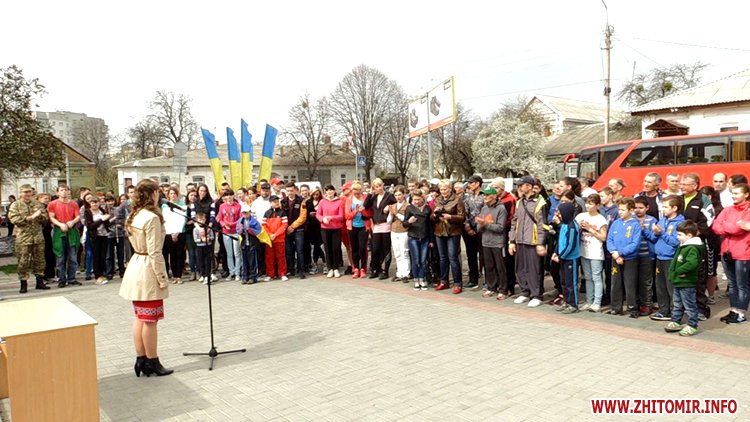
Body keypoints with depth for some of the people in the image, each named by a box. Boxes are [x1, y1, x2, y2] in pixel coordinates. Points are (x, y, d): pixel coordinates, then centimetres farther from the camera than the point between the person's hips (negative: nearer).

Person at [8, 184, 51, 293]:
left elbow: (45, 217, 8)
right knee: (23, 262, -1)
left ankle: (40, 282, 19)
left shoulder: (38, 204, 11)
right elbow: (14, 219, -11)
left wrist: (39, 216, -14)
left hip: (38, 236, 3)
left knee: (39, 260, 8)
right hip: (23, 238, -3)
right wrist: (30, 217, -16)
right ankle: (23, 284, 9)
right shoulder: (15, 205, 2)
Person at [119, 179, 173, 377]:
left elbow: (136, 244, 14)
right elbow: (155, 253, -19)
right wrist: (162, 278, -15)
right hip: (148, 271, -9)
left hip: (135, 267, 9)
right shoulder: (152, 218, -18)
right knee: (150, 320, 1)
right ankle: (152, 363, 11)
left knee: (140, 318, 14)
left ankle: (141, 360, 22)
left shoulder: (134, 216, 9)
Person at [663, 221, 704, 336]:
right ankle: (676, 322, 30)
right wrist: (672, 272, 7)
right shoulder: (682, 246, 10)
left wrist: (679, 271, -24)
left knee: (690, 306, 3)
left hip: (686, 283, -10)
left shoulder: (692, 248, -20)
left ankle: (692, 326, 12)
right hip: (677, 282, 10)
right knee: (677, 305, 19)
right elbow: (675, 261, 21)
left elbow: (692, 263, -35)